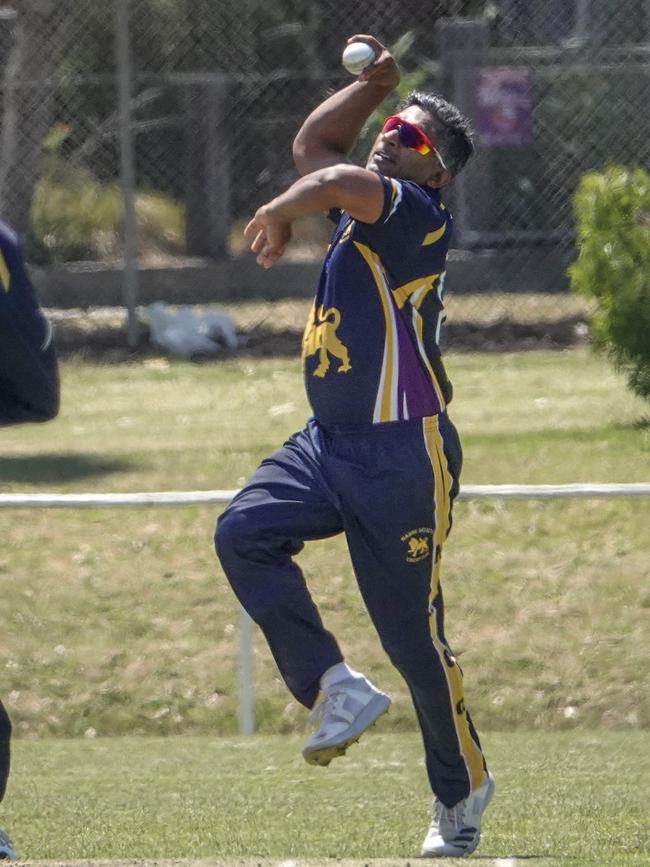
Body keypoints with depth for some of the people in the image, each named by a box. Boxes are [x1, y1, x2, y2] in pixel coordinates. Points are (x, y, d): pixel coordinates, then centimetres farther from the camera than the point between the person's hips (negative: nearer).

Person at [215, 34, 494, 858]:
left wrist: (281, 213, -17)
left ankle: (461, 787, 16)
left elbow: (341, 180, -32)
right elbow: (312, 149, 30)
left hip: (403, 453, -8)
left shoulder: (420, 214, -13)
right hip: (328, 442, 8)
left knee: (413, 636, -3)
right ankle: (336, 690, -10)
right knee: (244, 532, -16)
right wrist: (371, 85, 22)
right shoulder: (367, 204, 13)